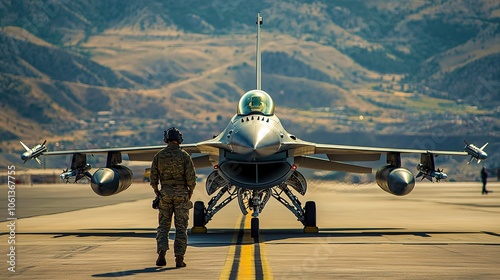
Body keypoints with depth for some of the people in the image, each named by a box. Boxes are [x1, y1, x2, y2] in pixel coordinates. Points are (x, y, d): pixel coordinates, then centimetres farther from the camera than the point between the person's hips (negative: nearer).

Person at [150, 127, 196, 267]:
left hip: (165, 193, 1)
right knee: (181, 227, 3)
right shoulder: (184, 156, -5)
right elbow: (191, 177, -10)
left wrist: (157, 193, 13)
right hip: (181, 193, -1)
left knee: (163, 226, 8)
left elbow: (153, 177, 0)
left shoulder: (158, 156, 1)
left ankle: (161, 254, -9)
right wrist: (190, 192, 5)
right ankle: (179, 258, 0)